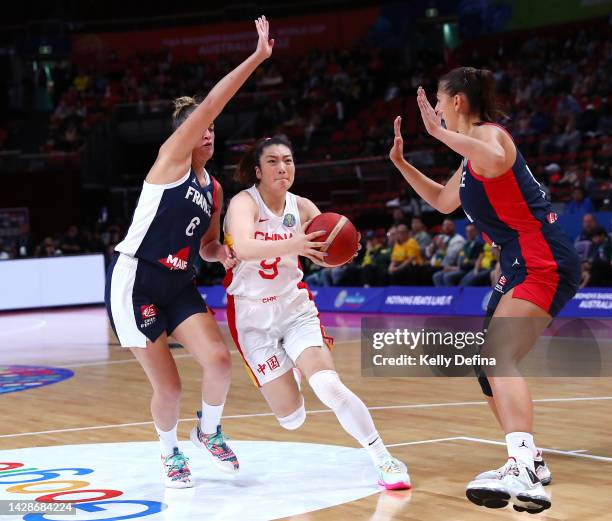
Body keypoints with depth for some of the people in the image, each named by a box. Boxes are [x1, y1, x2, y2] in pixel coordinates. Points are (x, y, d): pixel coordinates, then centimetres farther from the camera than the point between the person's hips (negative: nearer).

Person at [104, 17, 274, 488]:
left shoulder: (213, 188, 12)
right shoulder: (171, 159, -8)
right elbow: (209, 105, -20)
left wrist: (222, 253, -2)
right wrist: (257, 57, -23)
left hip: (178, 286, 6)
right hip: (135, 283, -6)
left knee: (219, 360, -13)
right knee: (168, 387, -5)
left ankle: (209, 431, 16)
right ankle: (170, 453, 24)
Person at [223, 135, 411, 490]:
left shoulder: (302, 207, -2)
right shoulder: (244, 203, -15)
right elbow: (243, 248, -36)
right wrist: (292, 245, -53)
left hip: (295, 307, 2)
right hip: (253, 316, -2)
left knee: (328, 385, -22)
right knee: (292, 419, -2)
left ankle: (385, 461, -12)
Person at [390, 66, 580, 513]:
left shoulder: (487, 133, -10)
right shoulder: (473, 155, 20)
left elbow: (496, 161, -36)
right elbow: (444, 202, 34)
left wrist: (440, 132, -28)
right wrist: (400, 163, 28)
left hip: (542, 261, -11)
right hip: (522, 263, 11)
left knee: (498, 358, -26)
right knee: (489, 365, 18)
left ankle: (522, 473, -39)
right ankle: (529, 461, 29)